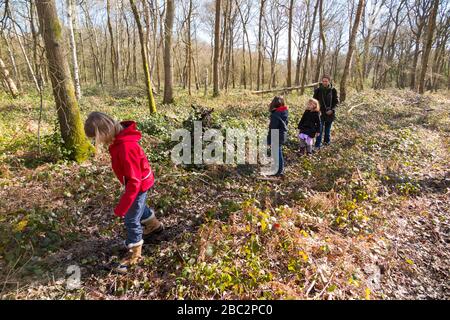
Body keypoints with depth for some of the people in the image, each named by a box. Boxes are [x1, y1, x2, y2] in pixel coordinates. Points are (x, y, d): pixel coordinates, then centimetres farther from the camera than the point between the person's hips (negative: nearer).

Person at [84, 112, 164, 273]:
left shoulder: (125, 147, -37)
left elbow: (134, 181, -34)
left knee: (131, 219, 4)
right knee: (137, 206, 31)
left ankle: (134, 253, 24)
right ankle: (154, 225, 56)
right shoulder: (118, 139, -7)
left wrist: (122, 207, -28)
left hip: (139, 184, -9)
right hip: (137, 181, 9)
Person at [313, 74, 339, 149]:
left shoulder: (333, 90, -4)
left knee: (328, 129, 14)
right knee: (320, 129, -6)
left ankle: (327, 141, 34)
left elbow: (336, 101, 1)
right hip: (321, 113, -1)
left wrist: (332, 110, -13)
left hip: (330, 113, 1)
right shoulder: (318, 90, -5)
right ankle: (317, 145, -1)